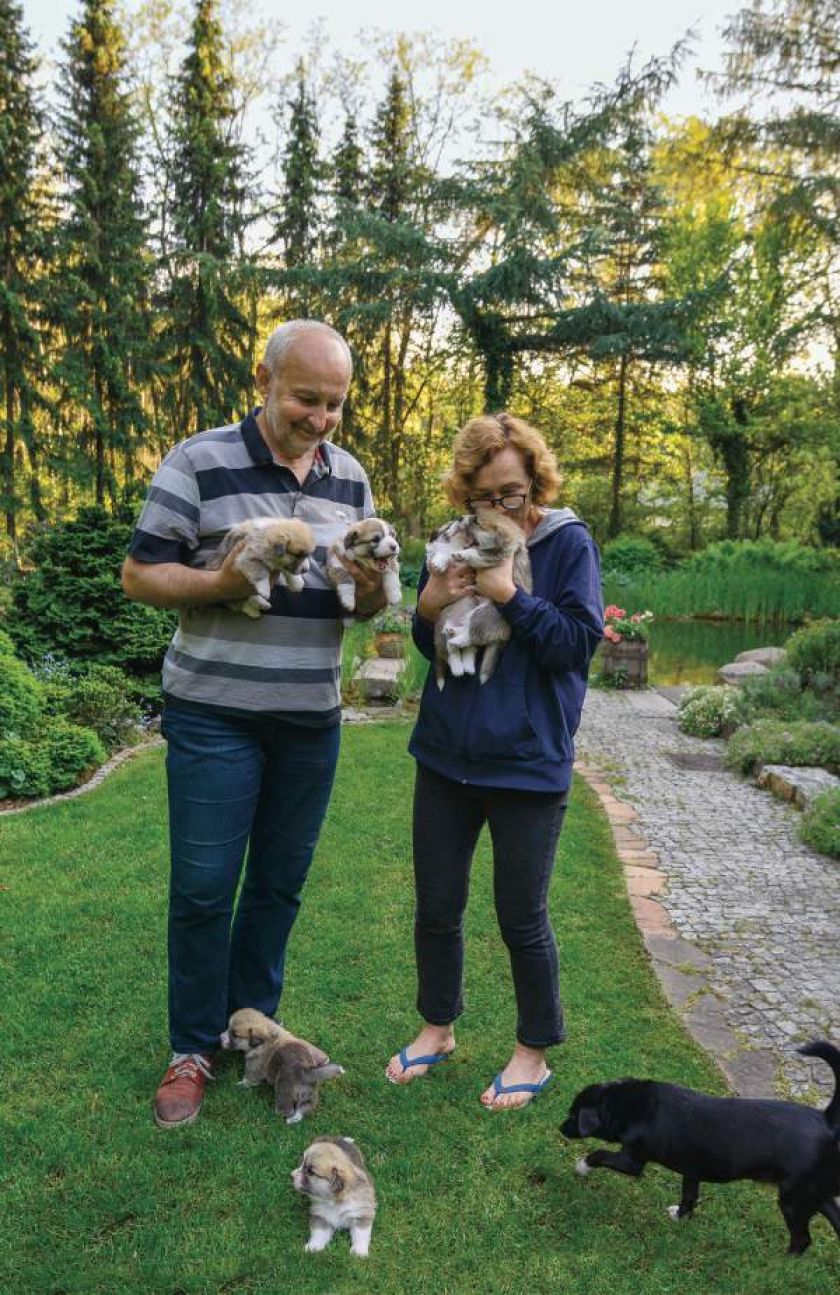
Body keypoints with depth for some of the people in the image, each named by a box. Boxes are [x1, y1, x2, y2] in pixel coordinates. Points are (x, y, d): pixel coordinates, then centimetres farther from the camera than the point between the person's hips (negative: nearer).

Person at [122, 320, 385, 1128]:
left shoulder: (349, 477, 7)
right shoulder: (197, 463, -8)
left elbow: (367, 599, 13)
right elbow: (139, 575, -6)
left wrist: (371, 591, -11)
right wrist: (220, 583, -24)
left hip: (312, 718, 4)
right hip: (215, 715, -4)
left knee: (281, 882, 13)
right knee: (203, 888, 3)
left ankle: (251, 1026, 33)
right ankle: (191, 1049, 24)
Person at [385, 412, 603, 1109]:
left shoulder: (568, 543, -7)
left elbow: (579, 642, -14)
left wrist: (508, 593, -22)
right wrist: (428, 607, -10)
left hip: (527, 765, -4)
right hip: (445, 756, 5)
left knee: (522, 920, 8)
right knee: (436, 907, 15)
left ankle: (534, 1052, 31)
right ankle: (438, 1028, 38)